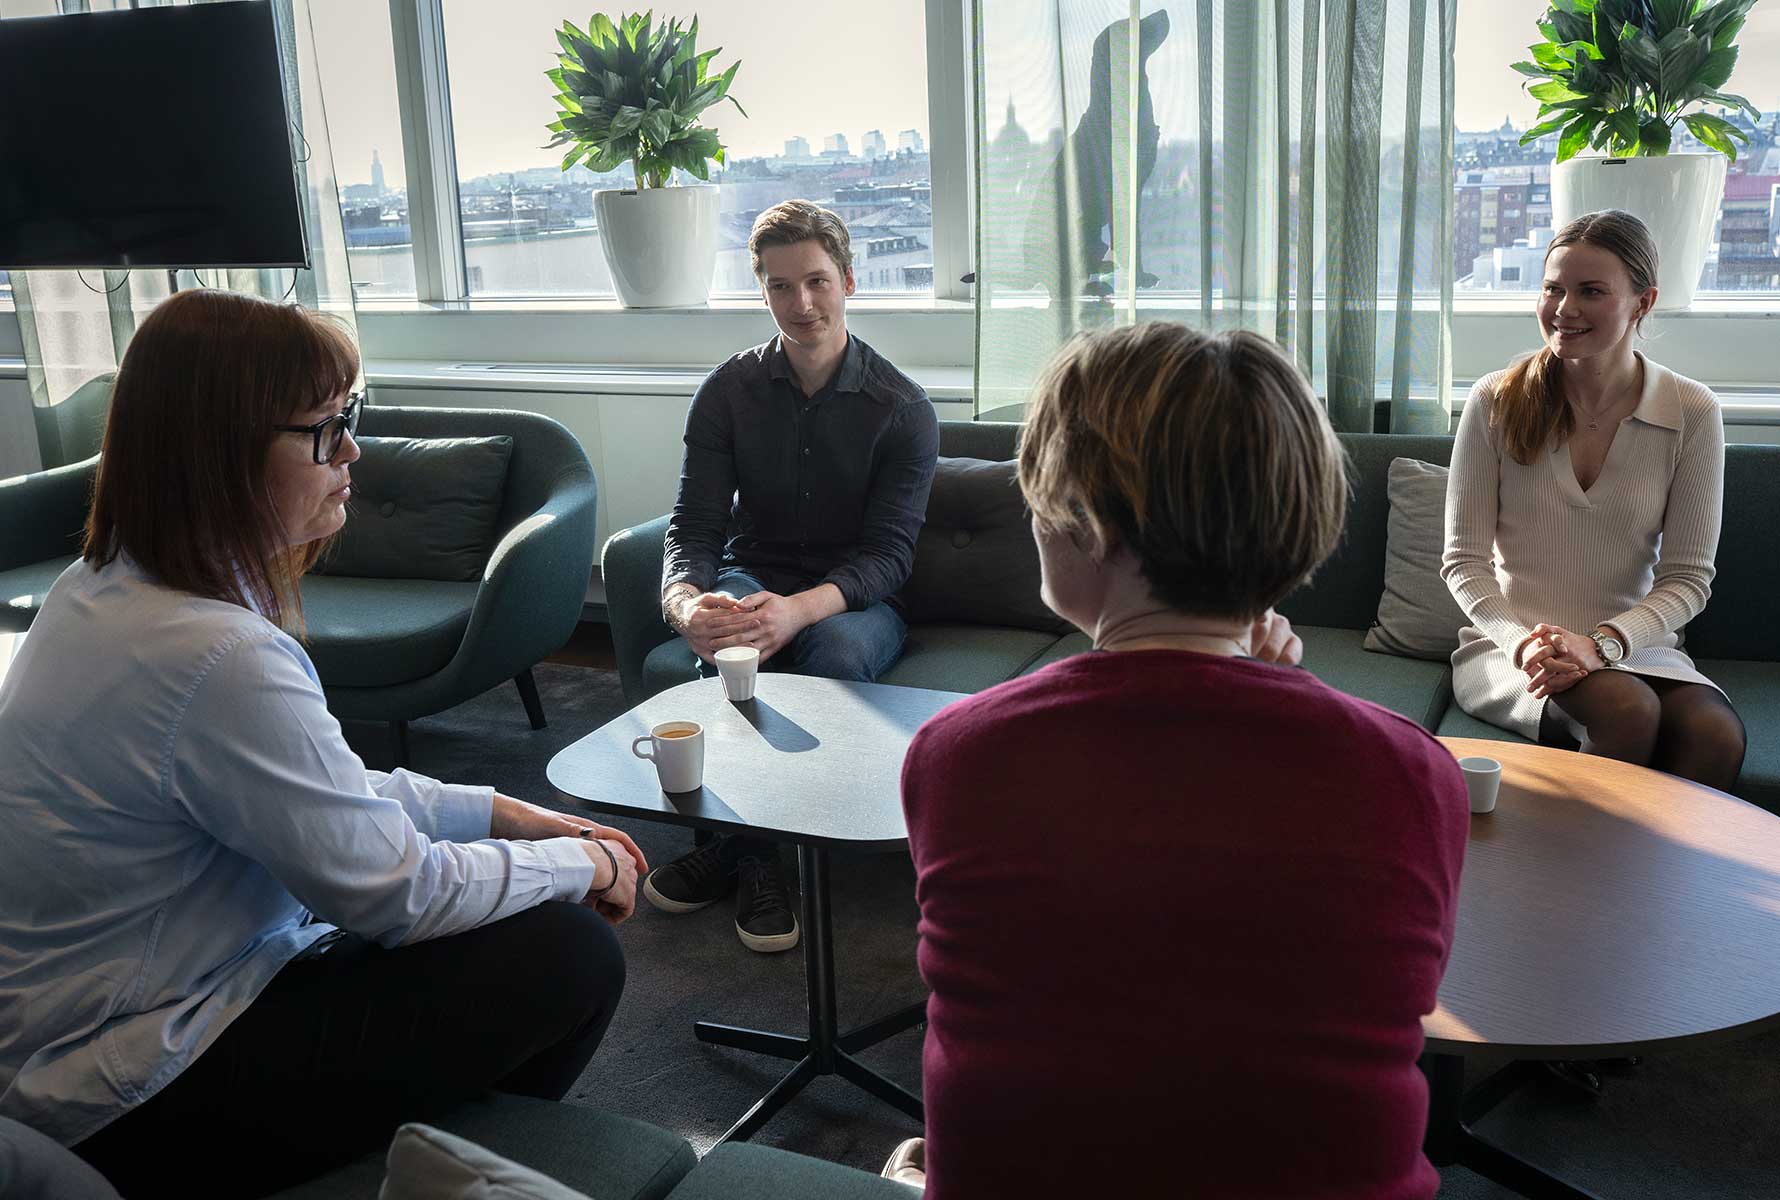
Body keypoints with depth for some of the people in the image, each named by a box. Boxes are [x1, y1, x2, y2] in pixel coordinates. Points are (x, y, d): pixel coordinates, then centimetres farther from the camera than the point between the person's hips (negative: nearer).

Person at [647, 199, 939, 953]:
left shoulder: (901, 408, -8)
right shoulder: (730, 391, -1)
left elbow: (889, 553, -15)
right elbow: (695, 525, -6)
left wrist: (799, 608, -37)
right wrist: (685, 601, -33)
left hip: (855, 600, -1)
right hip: (753, 577, 2)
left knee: (839, 648, -37)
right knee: (723, 635, -35)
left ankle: (730, 847, -20)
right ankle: (754, 858, -23)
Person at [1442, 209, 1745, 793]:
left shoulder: (1692, 412, 0)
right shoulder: (1497, 401, -1)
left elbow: (1686, 579, -1)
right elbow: (1463, 560, -1)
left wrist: (1599, 643, -18)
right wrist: (1521, 640, -18)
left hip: (1634, 645, 1)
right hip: (1507, 647, -1)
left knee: (1716, 735, -30)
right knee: (1629, 710, -31)